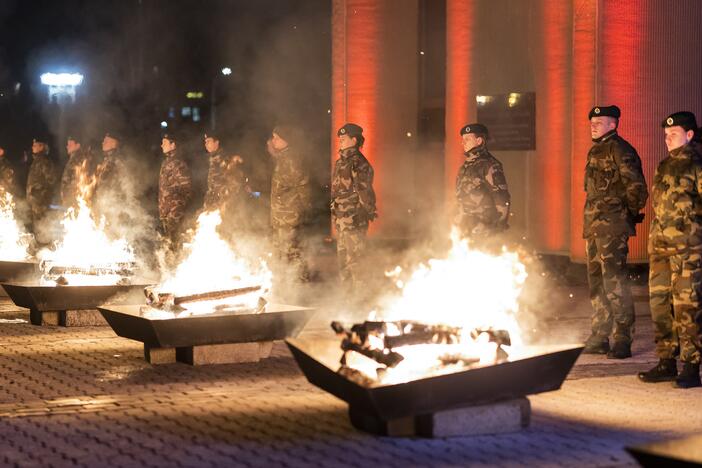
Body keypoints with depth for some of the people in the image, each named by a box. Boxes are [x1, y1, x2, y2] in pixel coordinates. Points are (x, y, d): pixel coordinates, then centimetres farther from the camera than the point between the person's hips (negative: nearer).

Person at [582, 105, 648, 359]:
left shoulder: (619, 149, -10)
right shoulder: (595, 151, 18)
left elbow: (637, 188, -14)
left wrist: (628, 214, -3)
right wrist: (591, 220, 17)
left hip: (612, 226, -10)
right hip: (594, 226, 10)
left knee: (614, 280, -11)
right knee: (596, 282, 13)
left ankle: (622, 339, -8)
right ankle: (599, 338, 20)